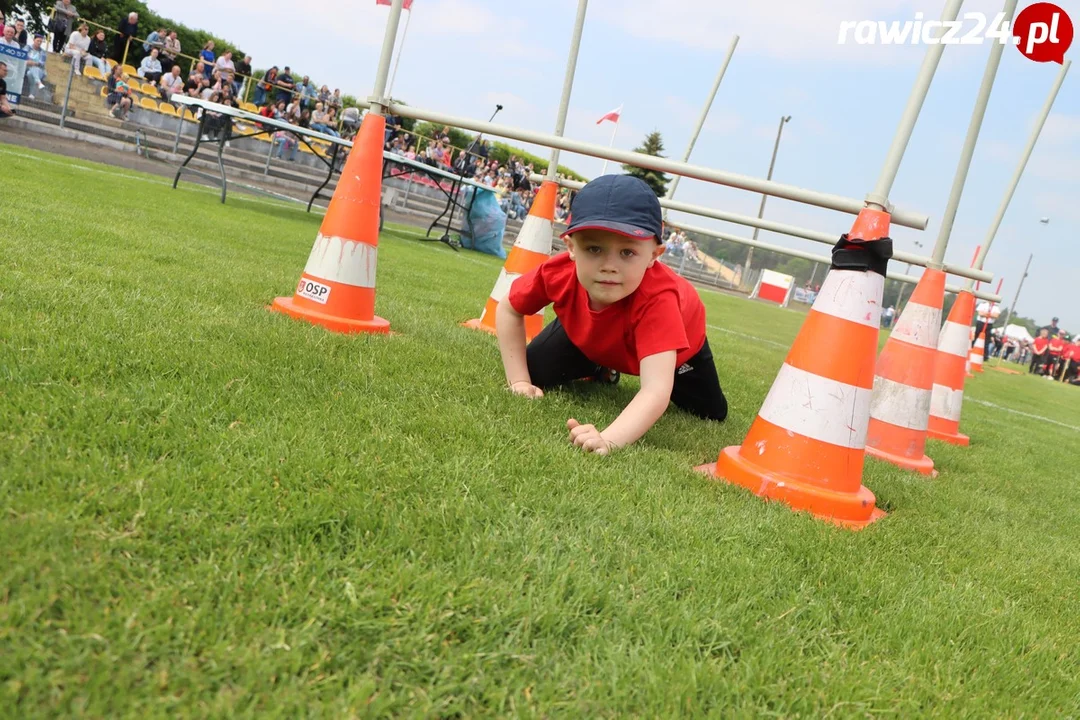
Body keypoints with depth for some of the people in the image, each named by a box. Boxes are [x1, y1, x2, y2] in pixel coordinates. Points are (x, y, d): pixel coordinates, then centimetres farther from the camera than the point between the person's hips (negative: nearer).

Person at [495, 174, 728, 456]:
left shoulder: (658, 299, -50)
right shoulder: (559, 272, -38)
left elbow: (657, 390, -59)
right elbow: (508, 310, -18)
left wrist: (609, 440, -76)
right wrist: (519, 381, -24)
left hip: (675, 344, -2)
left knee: (711, 413, 4)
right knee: (535, 374, -8)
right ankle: (601, 371, 22)